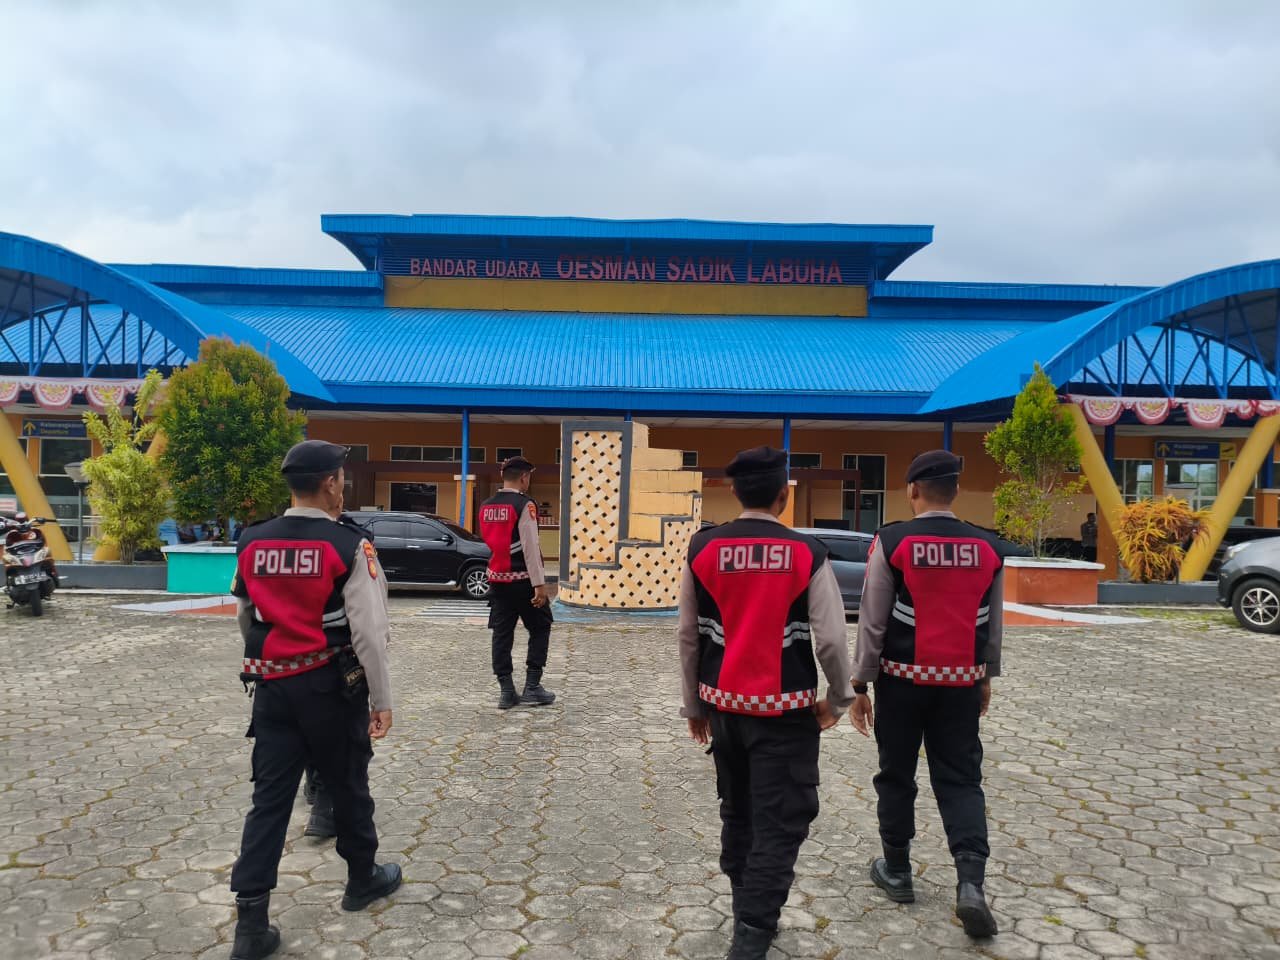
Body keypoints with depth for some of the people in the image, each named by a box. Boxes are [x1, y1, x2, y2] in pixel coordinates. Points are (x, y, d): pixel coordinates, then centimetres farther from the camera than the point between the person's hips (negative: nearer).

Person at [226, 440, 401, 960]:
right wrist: (382, 699, -8)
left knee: (270, 796, 8)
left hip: (272, 686, 4)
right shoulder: (348, 545, -15)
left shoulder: (251, 543, 2)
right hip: (331, 685, -4)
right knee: (348, 785, 15)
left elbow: (245, 619, 16)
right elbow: (369, 631, -16)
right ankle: (363, 878, 34)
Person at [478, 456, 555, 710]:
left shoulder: (486, 506, 8)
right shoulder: (524, 505, -14)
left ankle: (506, 690, 9)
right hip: (522, 579, -6)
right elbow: (530, 547, -18)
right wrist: (539, 583, -18)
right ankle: (532, 687, 7)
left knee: (502, 633, 8)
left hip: (497, 578, 6)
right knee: (540, 629, 9)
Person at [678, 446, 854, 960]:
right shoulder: (807, 553, -10)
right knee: (780, 823, 6)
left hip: (723, 703, 4)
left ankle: (748, 914, 39)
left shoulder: (702, 548, -2)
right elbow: (831, 639, -10)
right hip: (784, 709, -4)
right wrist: (837, 698, 8)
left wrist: (695, 703, 14)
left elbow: (688, 636, 3)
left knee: (737, 813, 22)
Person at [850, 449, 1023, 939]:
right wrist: (986, 678, 23)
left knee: (896, 776, 13)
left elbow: (873, 622, -9)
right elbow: (992, 624, 9)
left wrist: (860, 683, -1)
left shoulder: (892, 542, -12)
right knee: (961, 780, 11)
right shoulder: (988, 548, 0)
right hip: (961, 682, 3)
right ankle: (971, 882, -2)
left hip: (902, 679, -3)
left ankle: (896, 871, 27)